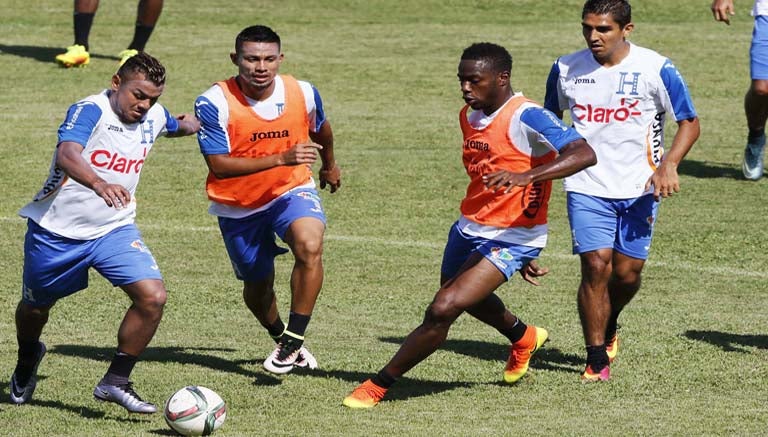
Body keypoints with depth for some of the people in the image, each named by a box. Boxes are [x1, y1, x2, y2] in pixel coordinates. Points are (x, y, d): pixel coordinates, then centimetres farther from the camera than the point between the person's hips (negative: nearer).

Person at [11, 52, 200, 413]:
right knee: (35, 306, 17)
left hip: (114, 229, 4)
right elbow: (67, 155, -46)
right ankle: (27, 360, 53)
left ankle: (115, 382, -4)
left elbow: (179, 126, 27)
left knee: (153, 297, -18)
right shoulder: (90, 111, -24)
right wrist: (100, 185, -60)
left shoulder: (154, 117, -2)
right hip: (56, 230, -4)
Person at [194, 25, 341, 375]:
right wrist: (281, 159, -38)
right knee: (257, 286, 13)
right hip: (237, 207, 0)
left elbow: (320, 129, 11)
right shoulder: (214, 103, -23)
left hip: (291, 190, 0)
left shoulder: (303, 94, -13)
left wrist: (330, 165, 30)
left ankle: (293, 339, -20)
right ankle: (283, 339, 45)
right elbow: (218, 165, -29)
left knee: (309, 246, -31)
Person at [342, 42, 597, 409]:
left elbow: (584, 154, -35)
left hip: (511, 238, -9)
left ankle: (378, 385, -6)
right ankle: (524, 338, 63)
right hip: (468, 229, 9)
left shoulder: (525, 117, -22)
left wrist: (525, 176, -49)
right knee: (470, 298, 32)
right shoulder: (469, 116, 4)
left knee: (443, 309, -20)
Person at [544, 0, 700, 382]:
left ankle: (607, 325, 36)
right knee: (596, 265, -12)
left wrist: (668, 165, -17)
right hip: (587, 187, 0)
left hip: (639, 188, 0)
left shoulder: (656, 70, -9)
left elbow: (689, 123, -2)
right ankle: (597, 359, -2)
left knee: (628, 271, 3)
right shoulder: (566, 69, 0)